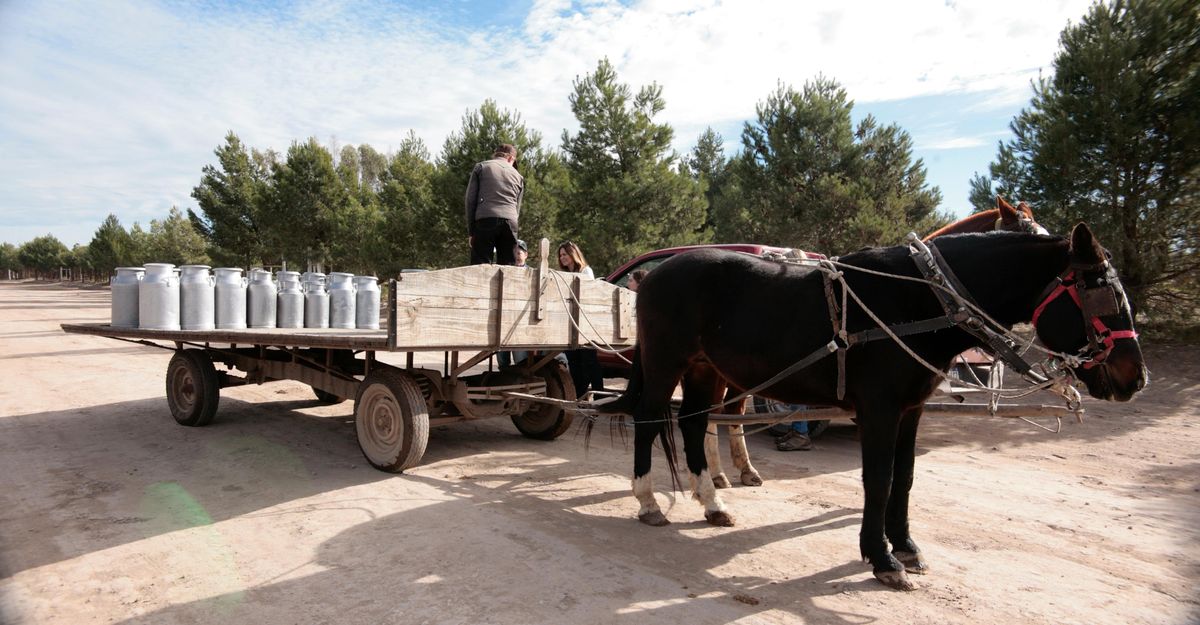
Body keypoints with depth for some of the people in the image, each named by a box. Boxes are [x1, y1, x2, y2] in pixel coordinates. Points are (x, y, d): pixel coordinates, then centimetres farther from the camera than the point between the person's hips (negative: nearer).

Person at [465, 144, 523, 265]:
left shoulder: (481, 167, 15)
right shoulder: (518, 175, 22)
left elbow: (470, 199, 7)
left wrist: (470, 231, 8)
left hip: (484, 220, -2)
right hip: (510, 221, 2)